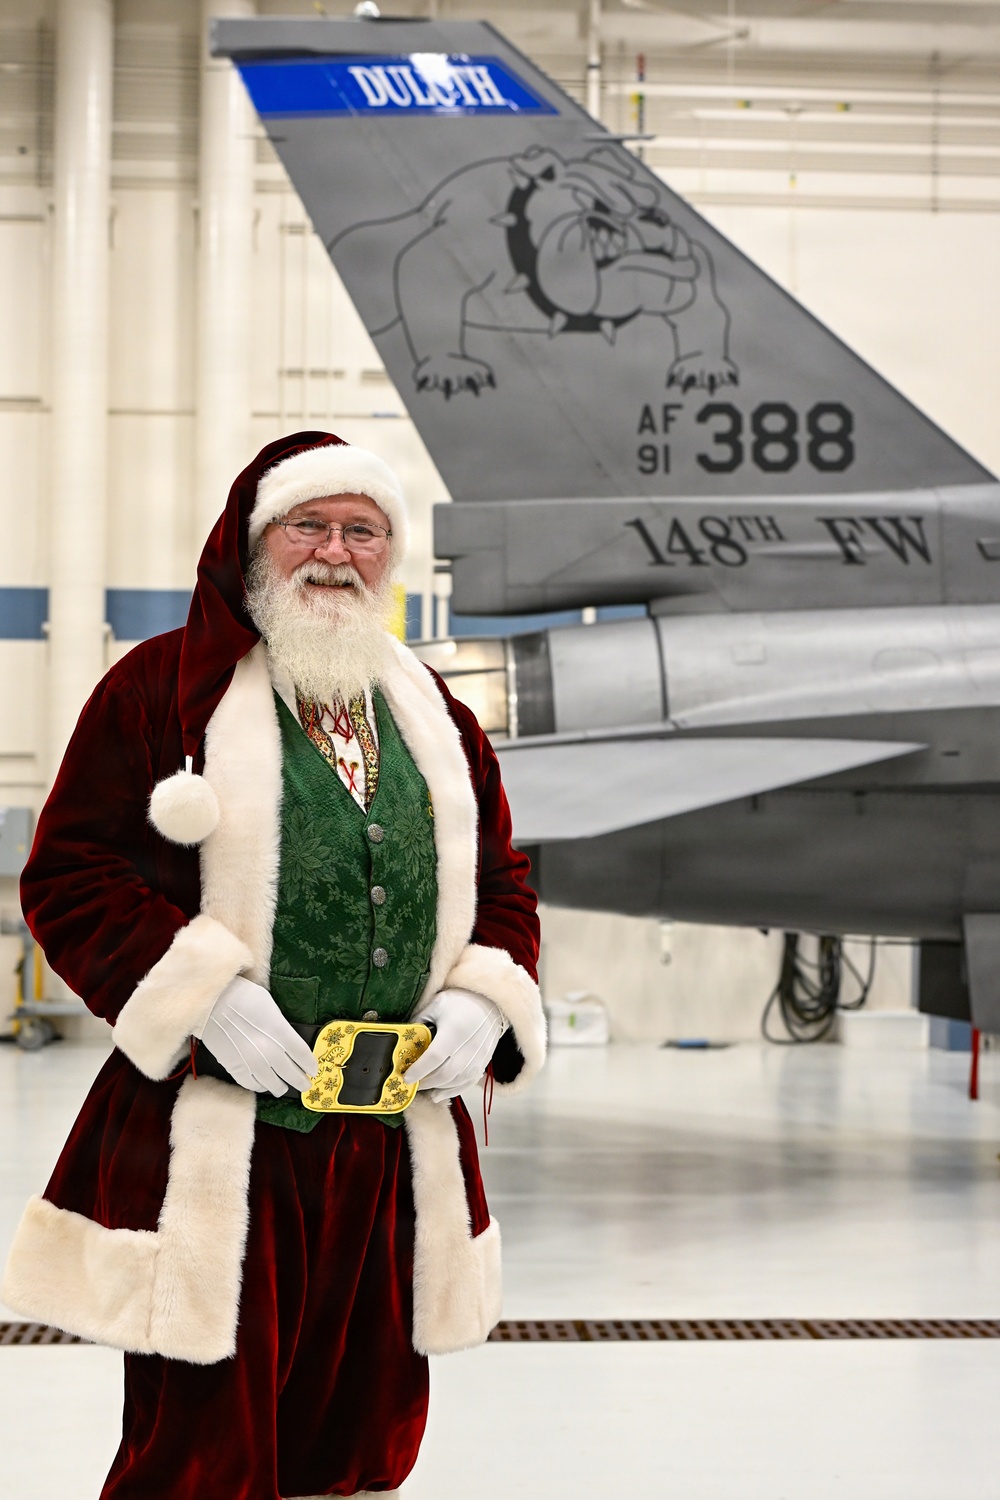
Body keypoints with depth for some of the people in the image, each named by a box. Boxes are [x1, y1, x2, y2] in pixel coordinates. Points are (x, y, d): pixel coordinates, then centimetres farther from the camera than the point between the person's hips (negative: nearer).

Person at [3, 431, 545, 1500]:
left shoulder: (435, 718, 15)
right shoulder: (163, 688, 0)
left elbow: (501, 886, 21)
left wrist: (482, 1004, 0)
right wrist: (203, 996, -16)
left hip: (398, 1158, 5)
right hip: (216, 1152, -5)